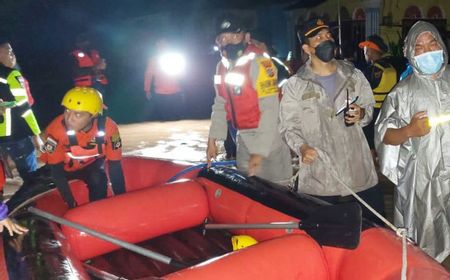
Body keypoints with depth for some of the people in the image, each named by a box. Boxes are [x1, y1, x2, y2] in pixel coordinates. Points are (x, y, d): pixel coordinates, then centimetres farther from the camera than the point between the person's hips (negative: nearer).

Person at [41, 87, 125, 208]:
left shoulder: (108, 128, -31)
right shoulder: (56, 129, -35)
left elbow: (115, 165, -22)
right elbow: (57, 170, -26)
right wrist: (72, 204, -29)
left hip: (92, 164, -2)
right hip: (64, 166, 2)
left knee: (98, 180, -26)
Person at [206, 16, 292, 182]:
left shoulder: (258, 62, -17)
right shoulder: (222, 66, 7)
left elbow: (270, 109, -22)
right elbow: (220, 105, 16)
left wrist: (260, 151, -26)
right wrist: (212, 139, 12)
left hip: (267, 135, -7)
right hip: (243, 137, 7)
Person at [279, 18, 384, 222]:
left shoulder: (354, 76, 9)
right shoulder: (295, 85, -1)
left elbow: (370, 107, 17)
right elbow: (289, 127, 0)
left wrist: (362, 114, -6)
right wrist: (301, 147, -18)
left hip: (359, 169, 3)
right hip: (318, 175, -3)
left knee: (377, 224, 10)